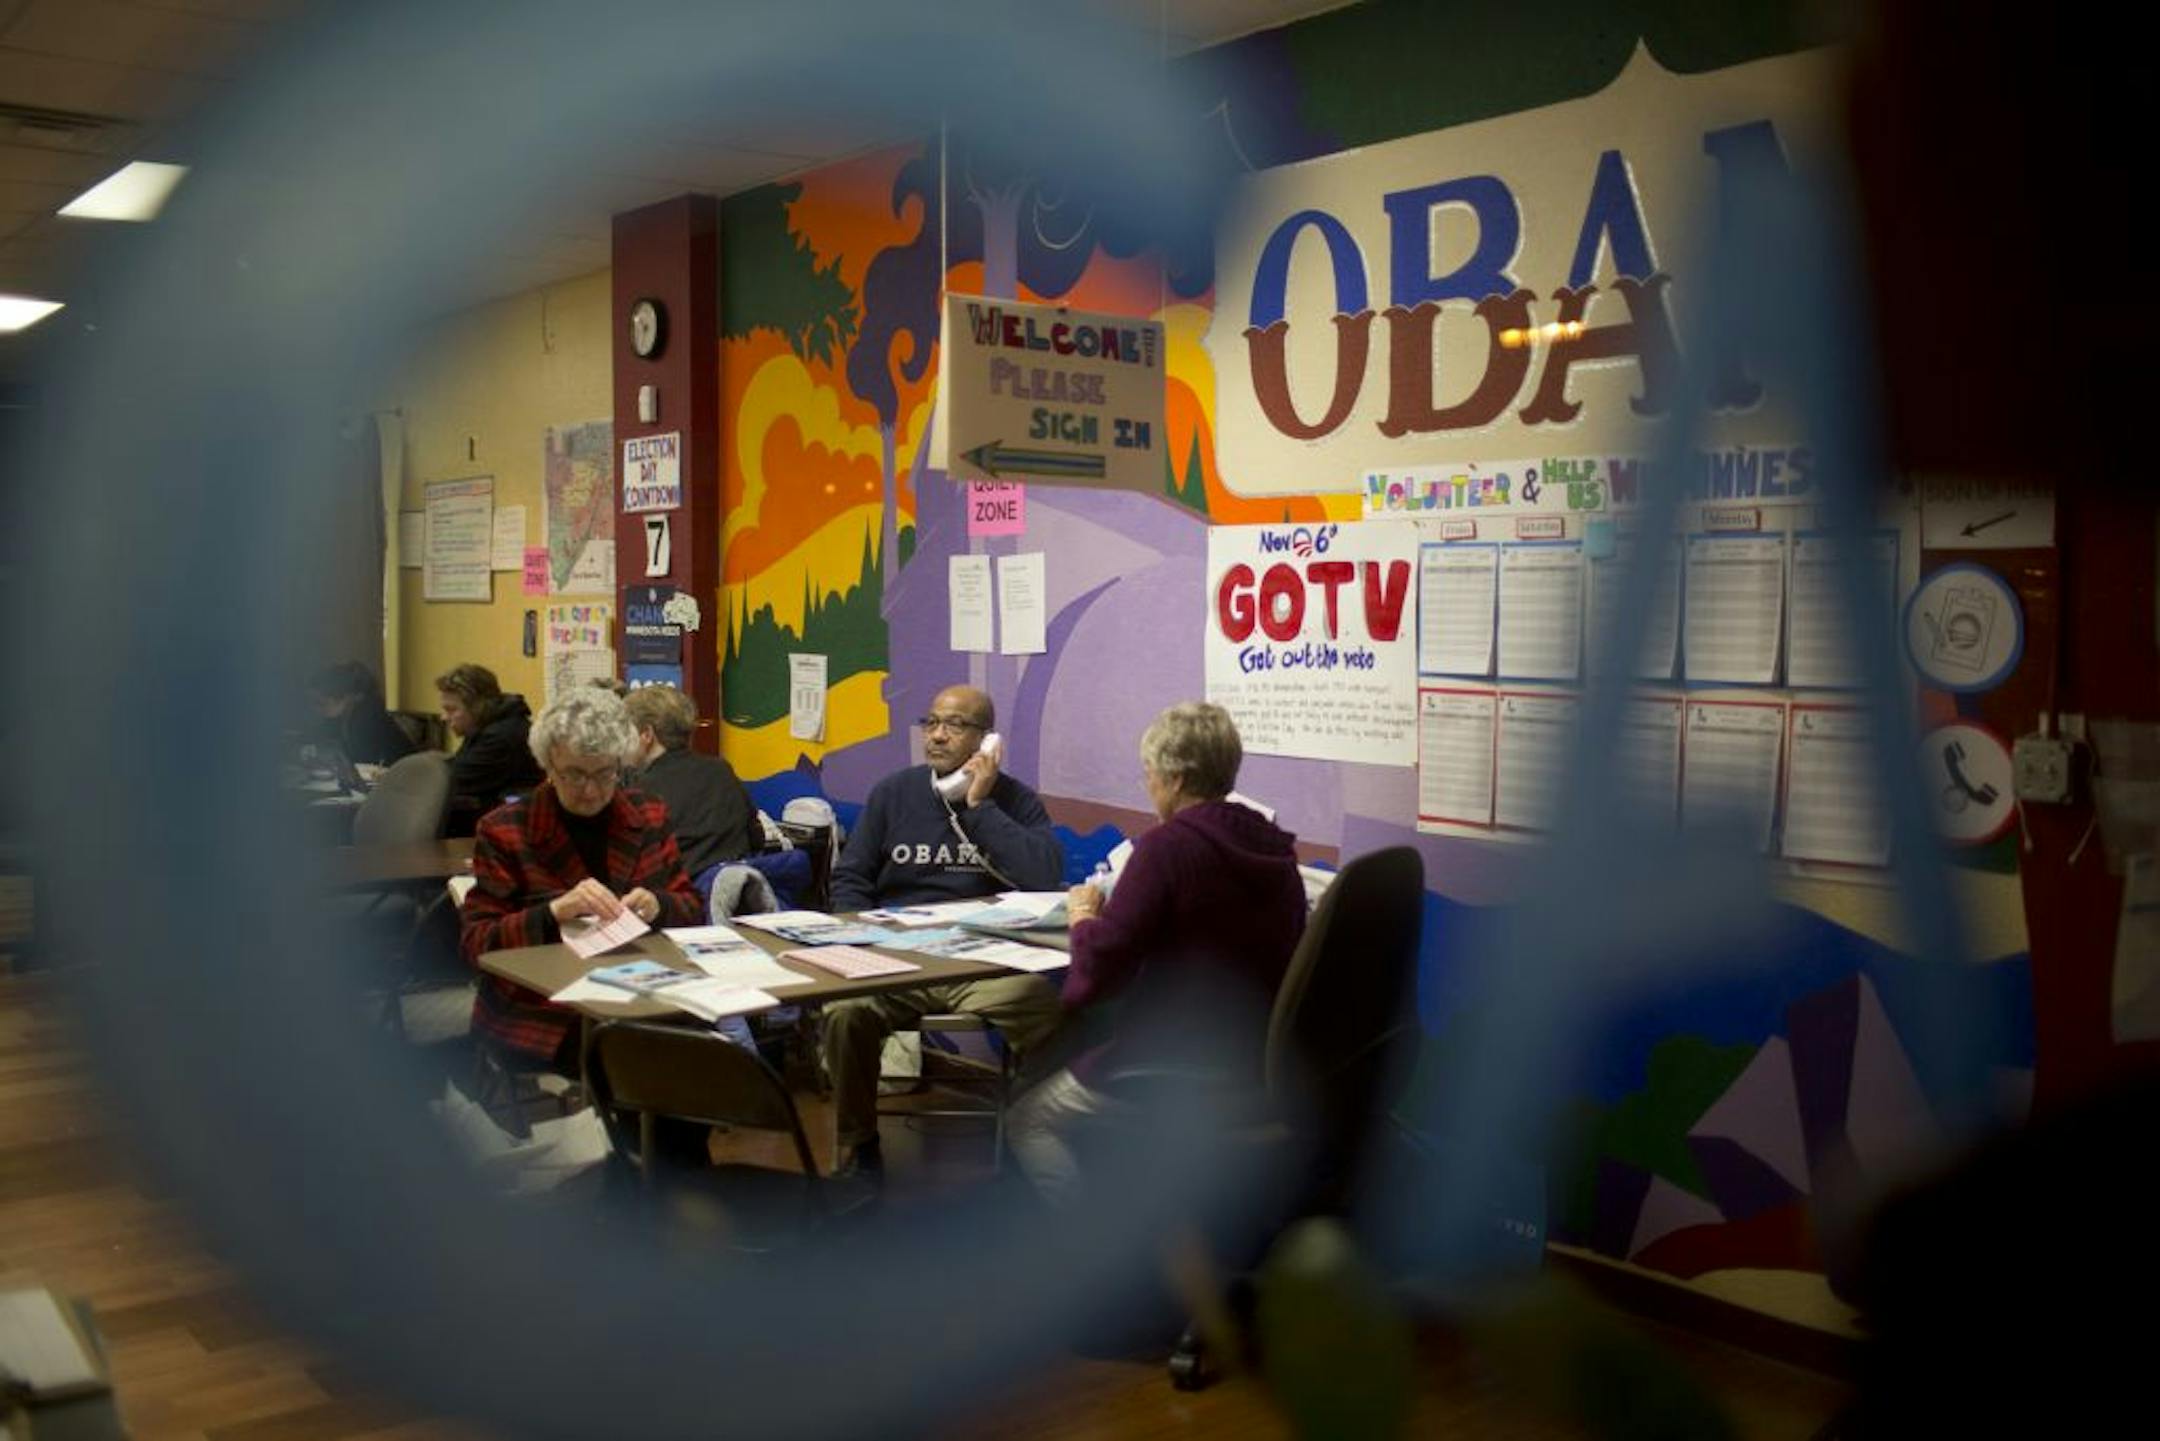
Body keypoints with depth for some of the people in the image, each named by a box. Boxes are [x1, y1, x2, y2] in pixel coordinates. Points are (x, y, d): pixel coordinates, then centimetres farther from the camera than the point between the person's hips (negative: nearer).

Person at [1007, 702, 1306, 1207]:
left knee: (1029, 1119, 16)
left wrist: (1083, 918, 2)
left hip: (1175, 1066, -8)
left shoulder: (1168, 846, -18)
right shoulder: (1274, 850, 3)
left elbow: (1098, 973, -19)